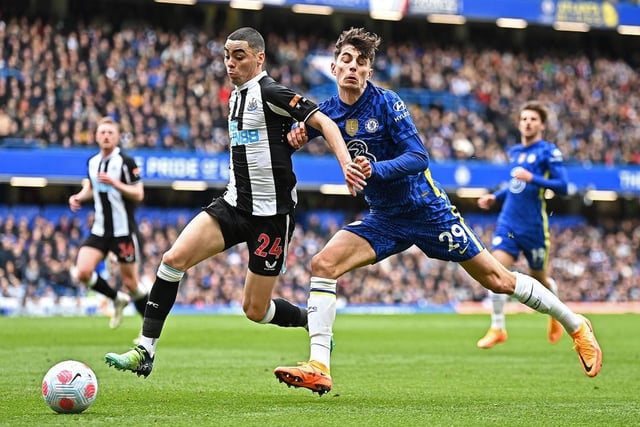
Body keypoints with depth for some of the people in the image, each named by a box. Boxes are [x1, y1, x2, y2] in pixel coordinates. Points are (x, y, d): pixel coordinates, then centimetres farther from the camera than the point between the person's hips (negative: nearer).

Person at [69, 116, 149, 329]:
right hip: (99, 230, 5)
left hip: (123, 230, -5)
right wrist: (78, 197, 4)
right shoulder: (92, 162, 8)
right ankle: (118, 299, 13)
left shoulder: (126, 162, -10)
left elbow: (138, 194, -14)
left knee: (130, 282, -2)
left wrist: (115, 183, -27)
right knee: (82, 272, -12)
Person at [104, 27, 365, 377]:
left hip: (272, 213, -7)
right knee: (174, 258, -14)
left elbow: (323, 122, -19)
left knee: (255, 310, 0)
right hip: (234, 203, 7)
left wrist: (345, 162, -30)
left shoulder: (269, 92, -13)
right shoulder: (235, 98, 12)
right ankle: (145, 351, -12)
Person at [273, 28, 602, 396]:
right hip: (383, 218, 4)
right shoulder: (328, 111, -4)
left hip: (427, 210, -4)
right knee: (323, 264, -17)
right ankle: (319, 368, -18)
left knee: (498, 279, 1)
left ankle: (575, 325, 20)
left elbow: (419, 157, -23)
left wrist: (375, 169, -40)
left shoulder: (387, 102, -17)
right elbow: (302, 129, 14)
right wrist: (297, 134, -11)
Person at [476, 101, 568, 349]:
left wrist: (531, 178, -25)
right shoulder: (515, 152, 12)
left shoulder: (549, 152, -7)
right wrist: (495, 197, 14)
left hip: (534, 227, -4)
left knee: (538, 278, 10)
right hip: (508, 223, 4)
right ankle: (497, 329, -7)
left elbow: (562, 186, -16)